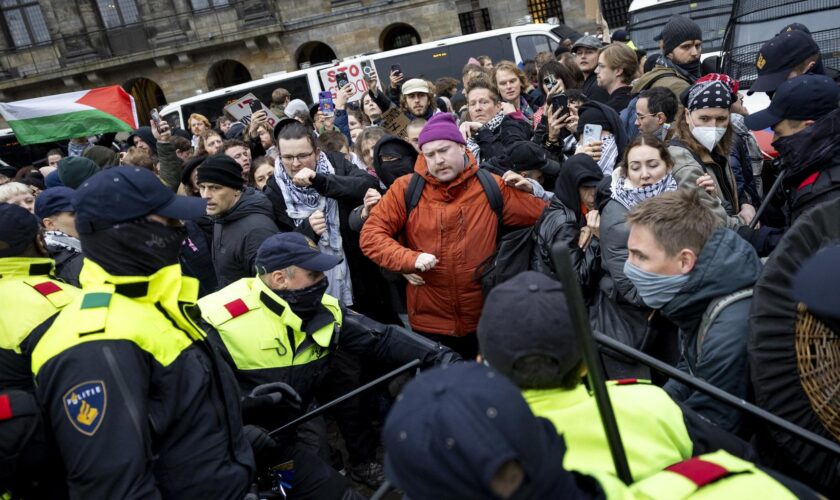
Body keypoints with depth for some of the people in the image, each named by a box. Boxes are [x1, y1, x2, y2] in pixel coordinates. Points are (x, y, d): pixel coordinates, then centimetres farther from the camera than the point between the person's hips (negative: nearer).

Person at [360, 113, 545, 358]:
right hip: (429, 323, -1)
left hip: (483, 321, 1)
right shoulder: (406, 188, -5)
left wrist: (530, 186, -14)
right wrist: (409, 259, -19)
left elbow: (545, 214, 4)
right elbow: (371, 235, -7)